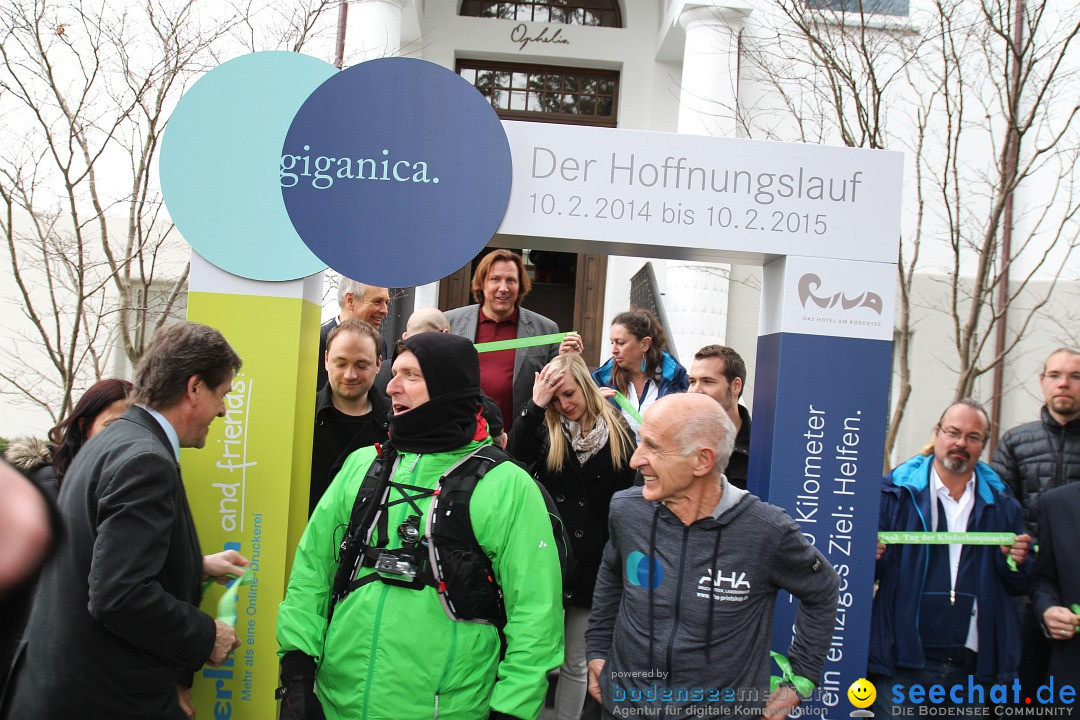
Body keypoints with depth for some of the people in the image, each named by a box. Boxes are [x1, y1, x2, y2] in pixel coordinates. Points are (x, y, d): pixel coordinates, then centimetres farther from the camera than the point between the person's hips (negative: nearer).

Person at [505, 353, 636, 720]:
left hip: (593, 564, 0)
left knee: (575, 664, 13)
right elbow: (513, 457, -21)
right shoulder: (545, 429, 0)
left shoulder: (620, 434, 0)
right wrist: (536, 404, -23)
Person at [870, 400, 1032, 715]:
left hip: (973, 665, 3)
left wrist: (1015, 562, -6)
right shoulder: (896, 491, 2)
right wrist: (870, 556, -18)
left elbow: (1020, 586, 15)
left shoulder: (1000, 503, 11)